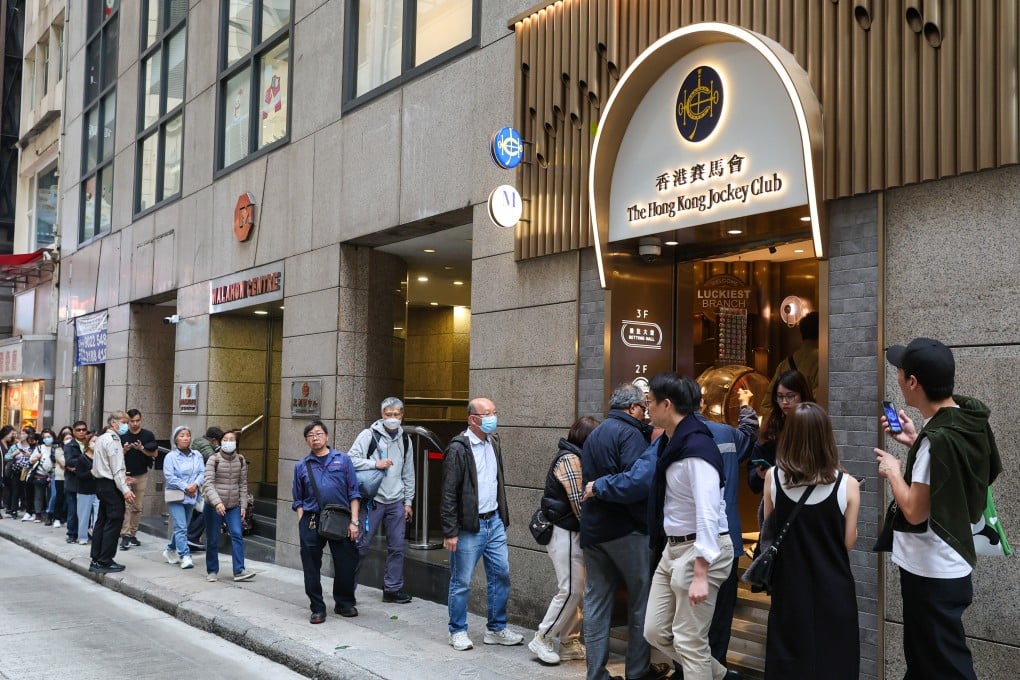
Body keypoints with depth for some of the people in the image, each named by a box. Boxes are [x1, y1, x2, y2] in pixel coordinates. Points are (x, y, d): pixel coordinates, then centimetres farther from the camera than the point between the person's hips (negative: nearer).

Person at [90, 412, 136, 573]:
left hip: (102, 482, 11)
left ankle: (96, 560, 18)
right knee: (114, 522, -6)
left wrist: (120, 477, 18)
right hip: (111, 486, -10)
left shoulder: (102, 439, 17)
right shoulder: (112, 440, -14)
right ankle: (105, 561, -4)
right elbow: (117, 467, -19)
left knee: (102, 521, 13)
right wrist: (125, 489, -20)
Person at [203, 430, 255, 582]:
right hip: (213, 506, -2)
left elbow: (243, 484, 8)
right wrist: (217, 502, -29)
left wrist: (243, 505, 2)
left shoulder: (241, 460, 3)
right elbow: (209, 484, -16)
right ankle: (212, 571, 19)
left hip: (233, 506, 2)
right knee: (212, 540, 5)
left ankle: (239, 571, -11)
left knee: (237, 535, -11)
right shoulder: (213, 459, -8)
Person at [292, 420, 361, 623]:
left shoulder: (342, 459, 6)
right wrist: (301, 526, 4)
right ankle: (318, 609, 17)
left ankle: (345, 603, 24)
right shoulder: (301, 466, 11)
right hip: (311, 521, 1)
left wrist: (354, 521, -2)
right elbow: (299, 500, 15)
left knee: (345, 564, 3)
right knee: (311, 568, 3)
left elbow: (354, 493, 5)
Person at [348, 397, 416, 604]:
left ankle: (393, 589, 16)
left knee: (397, 547, 6)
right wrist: (375, 464, -21)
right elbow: (351, 459, -10)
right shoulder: (369, 435, -5)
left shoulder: (405, 440, 10)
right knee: (362, 545, 0)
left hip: (396, 502, 5)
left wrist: (408, 501, 12)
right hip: (373, 500, -4)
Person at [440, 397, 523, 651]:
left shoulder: (493, 442, 10)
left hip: (494, 522, 7)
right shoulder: (458, 449, -14)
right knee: (461, 582, 4)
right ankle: (458, 632, 19)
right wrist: (450, 532, -16)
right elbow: (448, 494, -15)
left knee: (501, 575, 10)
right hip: (469, 527, -7)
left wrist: (502, 516, 15)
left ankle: (496, 629, 23)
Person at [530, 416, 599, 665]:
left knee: (575, 590, 11)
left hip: (570, 532, 10)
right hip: (565, 533, -10)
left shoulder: (574, 457, 15)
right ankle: (542, 639, 2)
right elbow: (579, 501, -19)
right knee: (570, 590, -7)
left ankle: (569, 642, 17)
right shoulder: (570, 459, -16)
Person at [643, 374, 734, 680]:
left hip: (701, 550, -10)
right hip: (672, 547, 10)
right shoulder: (671, 442, 8)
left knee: (689, 642, -1)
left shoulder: (697, 446, -21)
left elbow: (708, 513, -25)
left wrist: (700, 574, -28)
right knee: (655, 631, 14)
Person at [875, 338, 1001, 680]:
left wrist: (893, 470, -10)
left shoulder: (937, 438, -28)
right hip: (949, 564, 9)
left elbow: (914, 511, -24)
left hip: (932, 571, -9)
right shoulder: (971, 421, 0)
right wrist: (916, 443, 8)